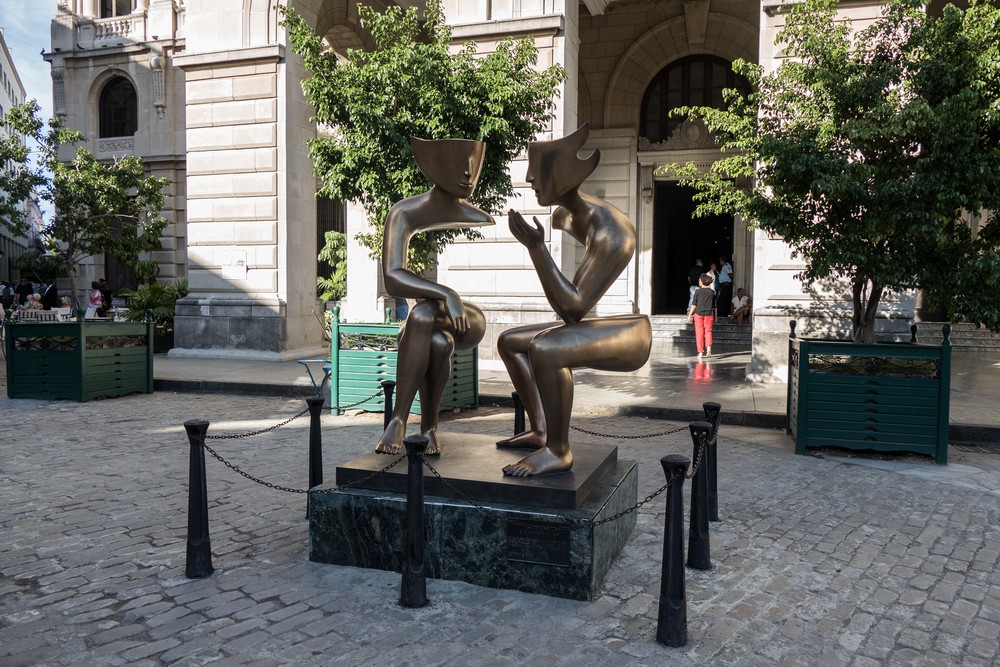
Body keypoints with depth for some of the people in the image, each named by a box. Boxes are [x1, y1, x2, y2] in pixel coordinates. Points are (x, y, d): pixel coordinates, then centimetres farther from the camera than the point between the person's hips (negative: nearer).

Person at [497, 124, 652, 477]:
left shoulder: (610, 233, -26)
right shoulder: (564, 215, 3)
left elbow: (573, 307, -27)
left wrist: (535, 248, -30)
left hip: (629, 336, -10)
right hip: (595, 326, 10)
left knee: (544, 349, -35)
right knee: (509, 341, 16)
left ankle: (558, 450, -17)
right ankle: (540, 431, 17)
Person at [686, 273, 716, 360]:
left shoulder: (698, 291, -3)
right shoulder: (712, 292, 5)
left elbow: (694, 304, -4)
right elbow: (714, 306, 9)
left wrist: (690, 315, 3)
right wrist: (715, 317, 17)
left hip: (699, 313, -2)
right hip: (709, 314, 2)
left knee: (699, 332, 2)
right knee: (708, 331, 7)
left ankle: (700, 351, 1)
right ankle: (708, 347, -16)